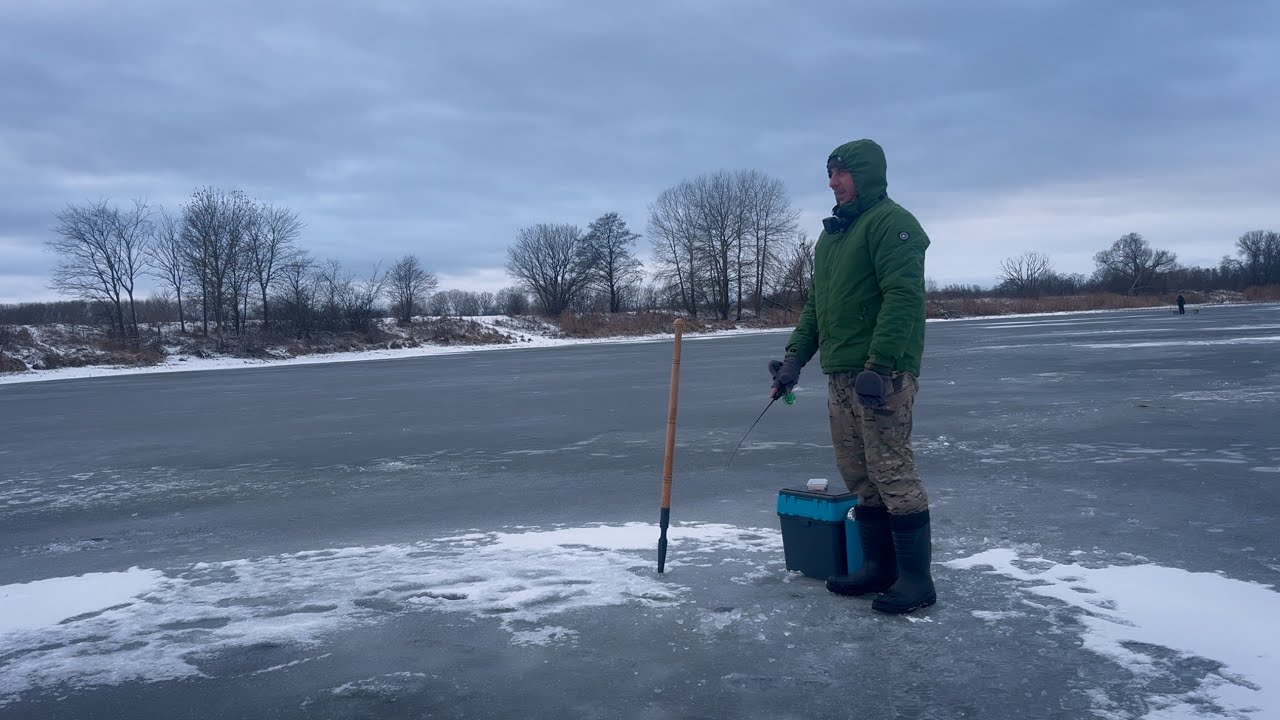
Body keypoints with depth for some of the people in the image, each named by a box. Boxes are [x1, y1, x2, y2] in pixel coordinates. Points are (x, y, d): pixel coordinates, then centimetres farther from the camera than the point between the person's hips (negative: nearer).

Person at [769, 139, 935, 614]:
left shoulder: (890, 222, -7)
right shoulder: (830, 234, 20)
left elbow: (903, 296, -18)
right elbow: (815, 305, 23)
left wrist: (878, 365, -25)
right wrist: (795, 356, 12)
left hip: (881, 375, -9)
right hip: (840, 375, 9)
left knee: (892, 473, -7)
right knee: (859, 477, 10)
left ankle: (916, 577, 2)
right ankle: (879, 566, 20)